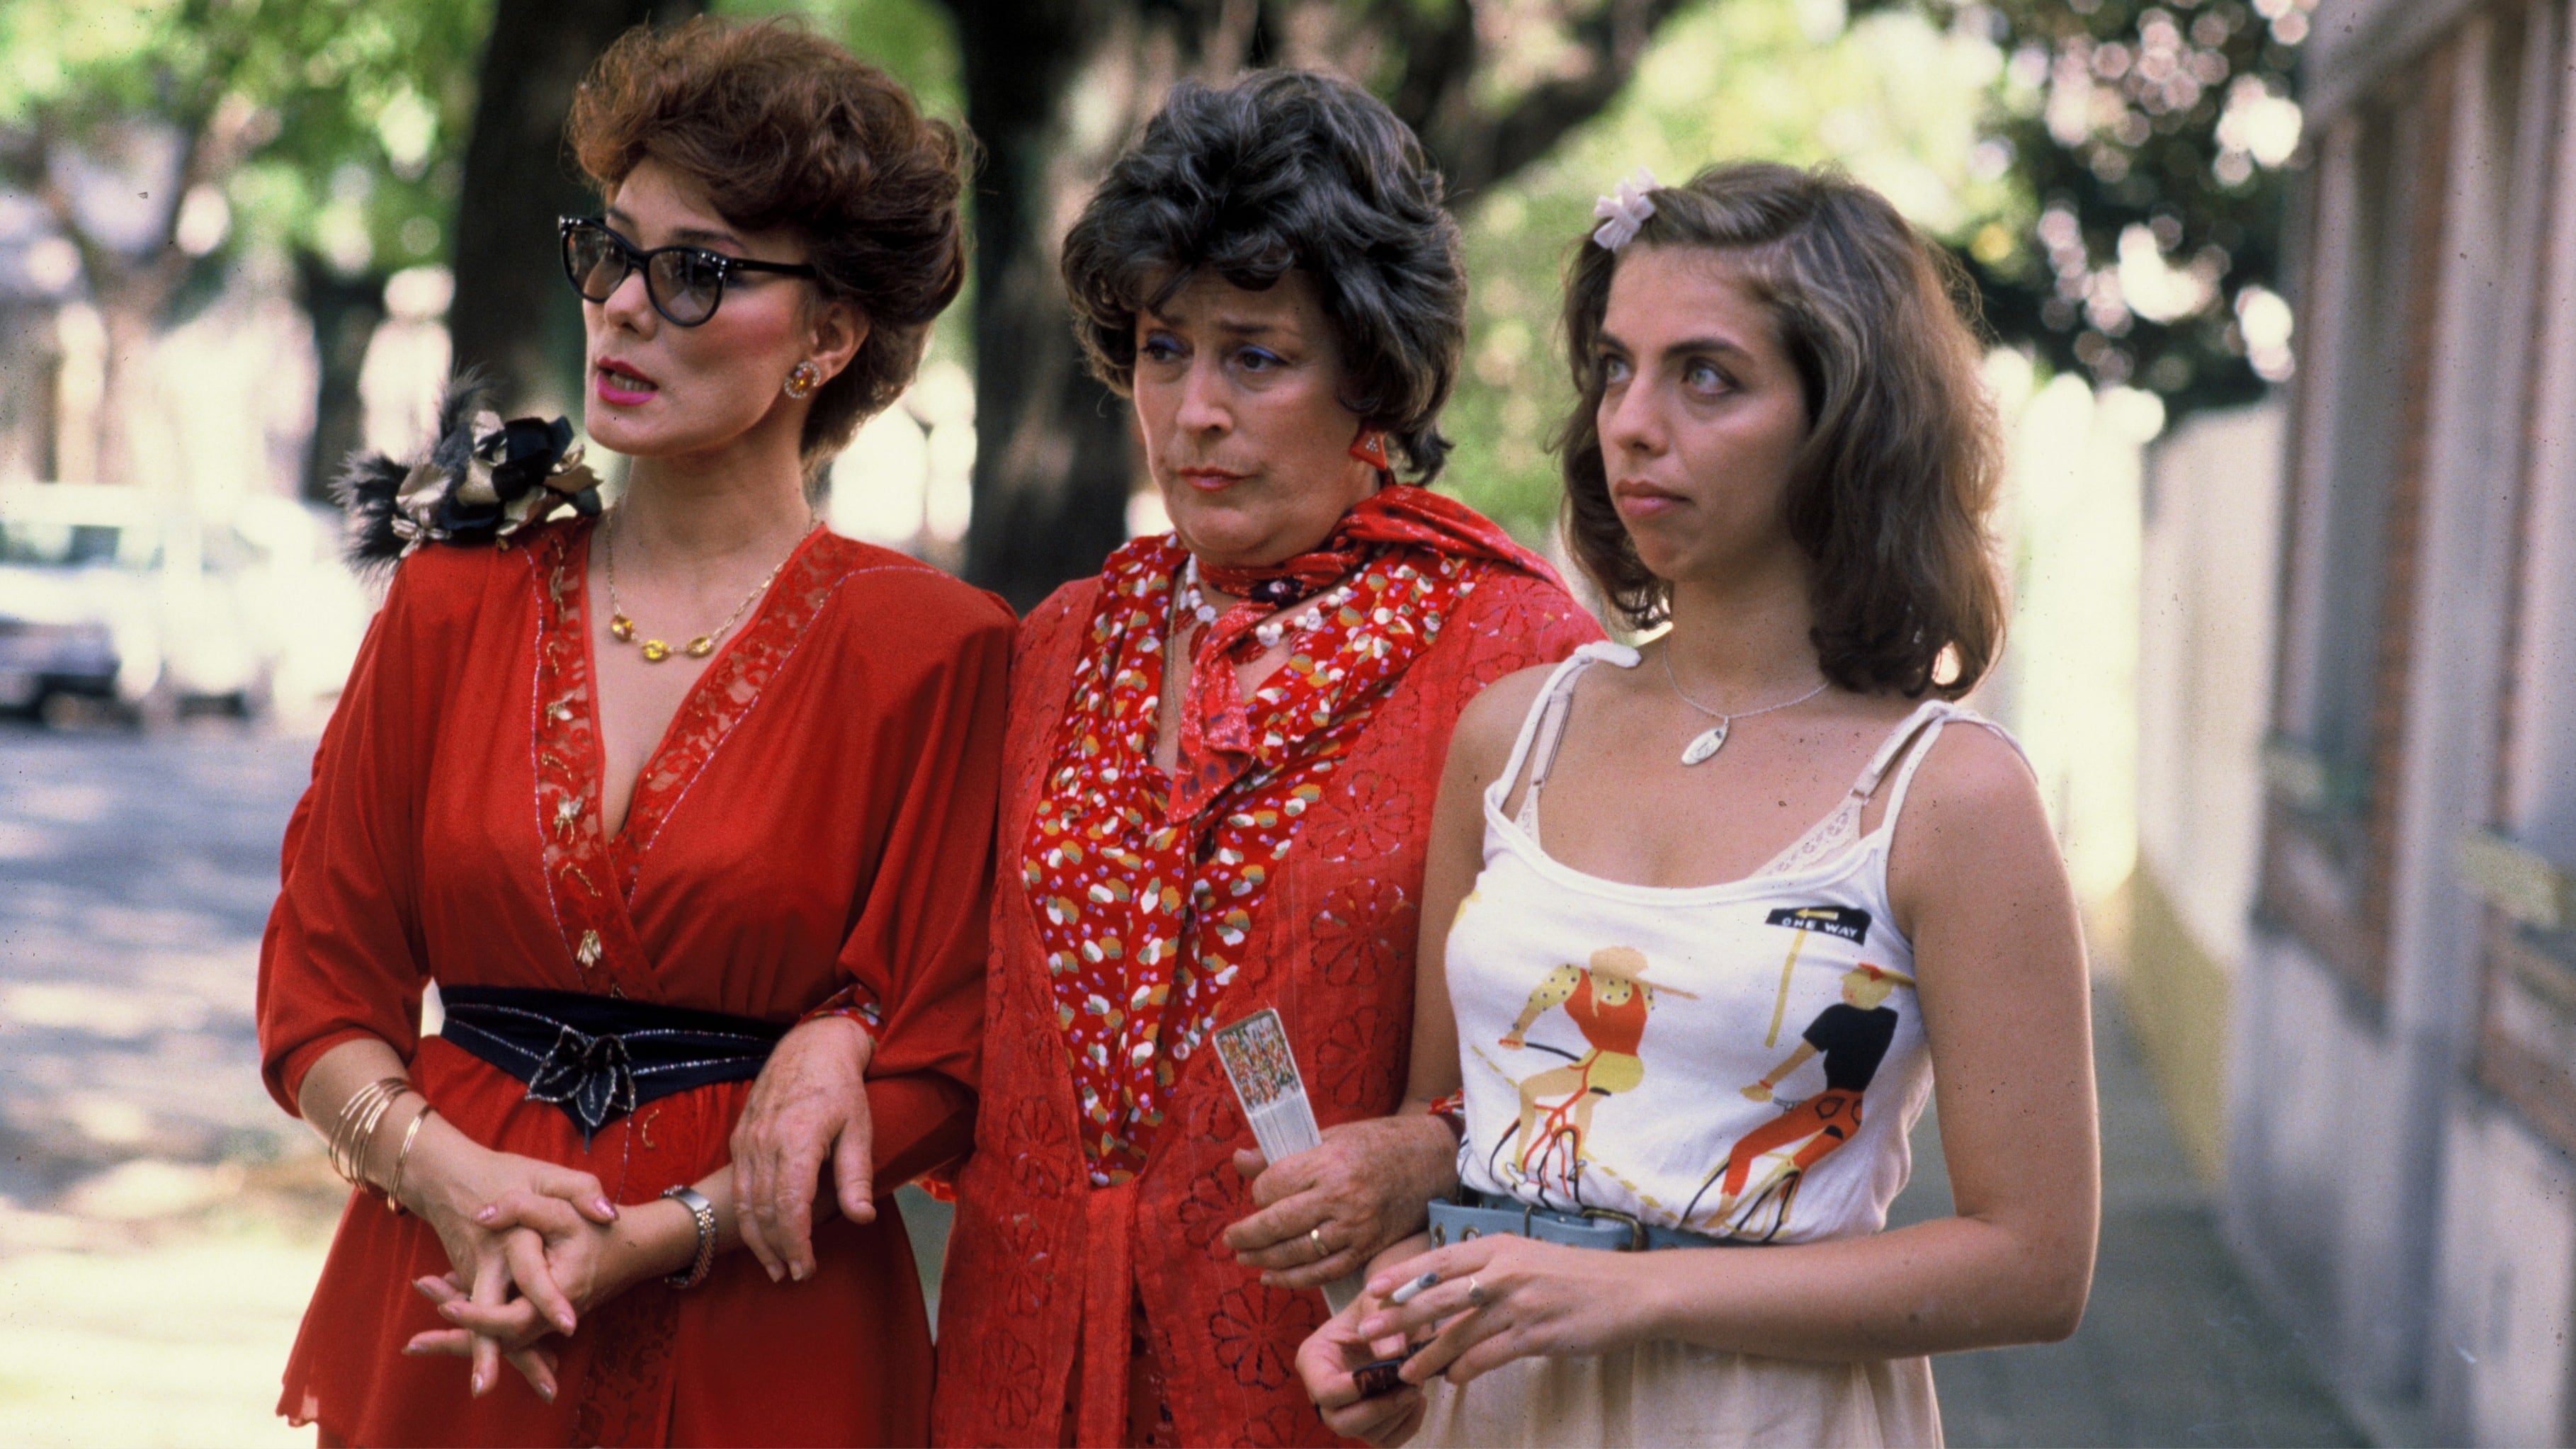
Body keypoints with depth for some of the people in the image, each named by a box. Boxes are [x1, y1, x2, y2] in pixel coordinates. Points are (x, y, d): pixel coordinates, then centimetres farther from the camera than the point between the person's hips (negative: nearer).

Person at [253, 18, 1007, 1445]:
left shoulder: (930, 651, -6)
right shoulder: (456, 601, 4)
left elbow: (929, 1067, -7)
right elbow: (320, 978, 4)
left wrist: (641, 1241, -17)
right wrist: (443, 1168, -15)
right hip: (441, 1325, 3)